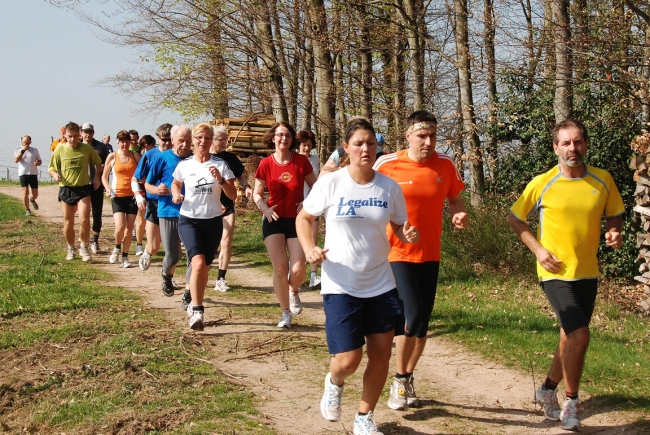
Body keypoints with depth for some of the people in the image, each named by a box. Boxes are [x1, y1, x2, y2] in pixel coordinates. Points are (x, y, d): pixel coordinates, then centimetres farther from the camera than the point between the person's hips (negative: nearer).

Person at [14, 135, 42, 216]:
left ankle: (32, 199, 41)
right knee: (25, 192, -10)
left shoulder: (35, 150, 8)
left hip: (33, 174, 2)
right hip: (23, 174, -2)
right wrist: (22, 150, -17)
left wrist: (38, 163, -11)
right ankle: (27, 210, 4)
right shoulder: (18, 151, 5)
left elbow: (40, 161, 13)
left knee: (35, 194, 4)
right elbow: (16, 160, -13)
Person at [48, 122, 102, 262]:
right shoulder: (60, 149, -3)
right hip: (66, 189, 1)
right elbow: (51, 168, 4)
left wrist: (97, 177, 3)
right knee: (68, 223, 10)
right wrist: (55, 174, -17)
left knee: (84, 220, -15)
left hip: (83, 189, -1)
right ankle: (71, 249, 29)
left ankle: (83, 247, 4)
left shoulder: (87, 148, -3)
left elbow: (98, 163, 13)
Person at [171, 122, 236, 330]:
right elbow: (176, 183, 22)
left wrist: (220, 179, -21)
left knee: (204, 268, 9)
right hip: (189, 220, -1)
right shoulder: (184, 165, 1)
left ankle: (194, 304, 31)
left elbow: (233, 195, -5)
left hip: (213, 221, 1)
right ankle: (197, 311, -12)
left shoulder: (220, 165, -2)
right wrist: (176, 194, 1)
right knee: (198, 263, -21)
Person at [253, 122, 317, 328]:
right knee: (280, 267, -7)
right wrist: (264, 208, -14)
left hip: (297, 220, 0)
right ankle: (285, 313, 11)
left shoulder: (301, 161, -6)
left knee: (298, 270, -6)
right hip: (274, 220, 0)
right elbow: (257, 193, 5)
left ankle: (294, 292, 31)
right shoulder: (266, 164, -5)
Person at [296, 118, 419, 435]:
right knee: (348, 359, -7)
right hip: (341, 286, -3)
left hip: (381, 285, 3)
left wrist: (408, 235, -15)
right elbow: (304, 218, 4)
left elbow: (399, 227, 9)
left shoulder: (390, 188, -2)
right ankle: (334, 383, 32)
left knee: (381, 354, 6)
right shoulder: (330, 184, -9)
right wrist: (309, 248, -14)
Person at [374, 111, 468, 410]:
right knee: (412, 316, -14)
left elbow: (455, 198, 12)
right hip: (397, 253, -4)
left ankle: (408, 379, 29)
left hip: (430, 254, 4)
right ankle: (399, 380, 7)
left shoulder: (445, 165, -2)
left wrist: (459, 215, -9)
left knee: (422, 322, 9)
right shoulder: (387, 165, -10)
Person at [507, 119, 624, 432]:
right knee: (579, 335, -17)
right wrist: (538, 249, -8)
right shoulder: (541, 184, -9)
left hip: (587, 272, 4)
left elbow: (614, 215, 13)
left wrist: (614, 233, -9)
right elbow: (514, 219, 2)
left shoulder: (603, 180, -1)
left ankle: (548, 389, 38)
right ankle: (571, 403, 1)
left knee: (571, 337, 15)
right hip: (556, 273, -4)